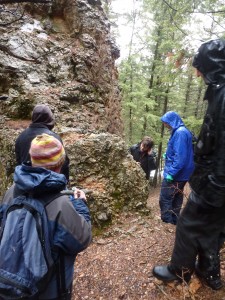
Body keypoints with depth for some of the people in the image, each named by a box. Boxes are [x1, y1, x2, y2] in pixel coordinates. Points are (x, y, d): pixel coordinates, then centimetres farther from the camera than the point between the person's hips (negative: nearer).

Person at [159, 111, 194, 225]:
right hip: (180, 174, 10)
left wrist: (171, 173, -25)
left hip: (175, 174, -10)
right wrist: (168, 154, 14)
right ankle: (174, 221, 32)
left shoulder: (180, 133, -20)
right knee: (176, 198, 19)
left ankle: (167, 222, 12)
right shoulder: (181, 131, 11)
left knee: (165, 199, 1)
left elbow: (180, 157, -26)